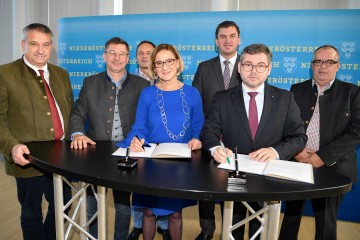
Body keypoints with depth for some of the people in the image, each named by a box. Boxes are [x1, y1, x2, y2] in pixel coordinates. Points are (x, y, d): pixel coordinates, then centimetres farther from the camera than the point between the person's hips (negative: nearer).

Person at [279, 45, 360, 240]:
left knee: (326, 221, 14)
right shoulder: (297, 89, 7)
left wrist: (323, 156, -16)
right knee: (291, 215, 15)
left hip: (332, 168, -1)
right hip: (296, 163, 2)